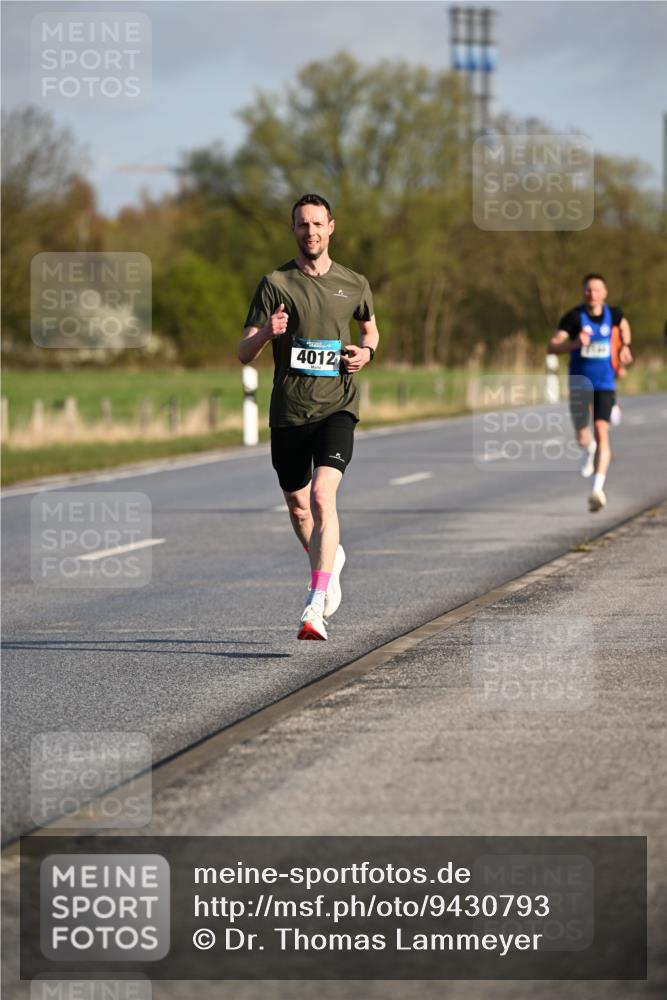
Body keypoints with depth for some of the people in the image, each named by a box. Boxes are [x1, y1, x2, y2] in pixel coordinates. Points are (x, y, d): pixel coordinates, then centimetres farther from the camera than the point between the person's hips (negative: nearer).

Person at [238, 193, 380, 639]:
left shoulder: (354, 284, 5)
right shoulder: (275, 283, 0)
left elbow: (370, 327, 26)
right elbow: (244, 353, -3)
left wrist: (366, 352, 3)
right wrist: (266, 333, -25)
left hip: (336, 408, -2)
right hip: (288, 413, 2)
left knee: (322, 495, -22)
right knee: (298, 507, 15)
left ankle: (315, 608, -27)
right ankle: (331, 558, 49)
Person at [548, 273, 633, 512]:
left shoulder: (613, 314, 2)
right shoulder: (574, 317, -9)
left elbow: (623, 324, 27)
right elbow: (552, 347, -14)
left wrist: (625, 347, 12)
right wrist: (575, 343, -31)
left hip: (605, 384, 1)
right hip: (580, 384, -1)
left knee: (601, 432, -16)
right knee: (583, 438, 3)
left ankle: (598, 488, -22)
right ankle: (589, 451, 43)